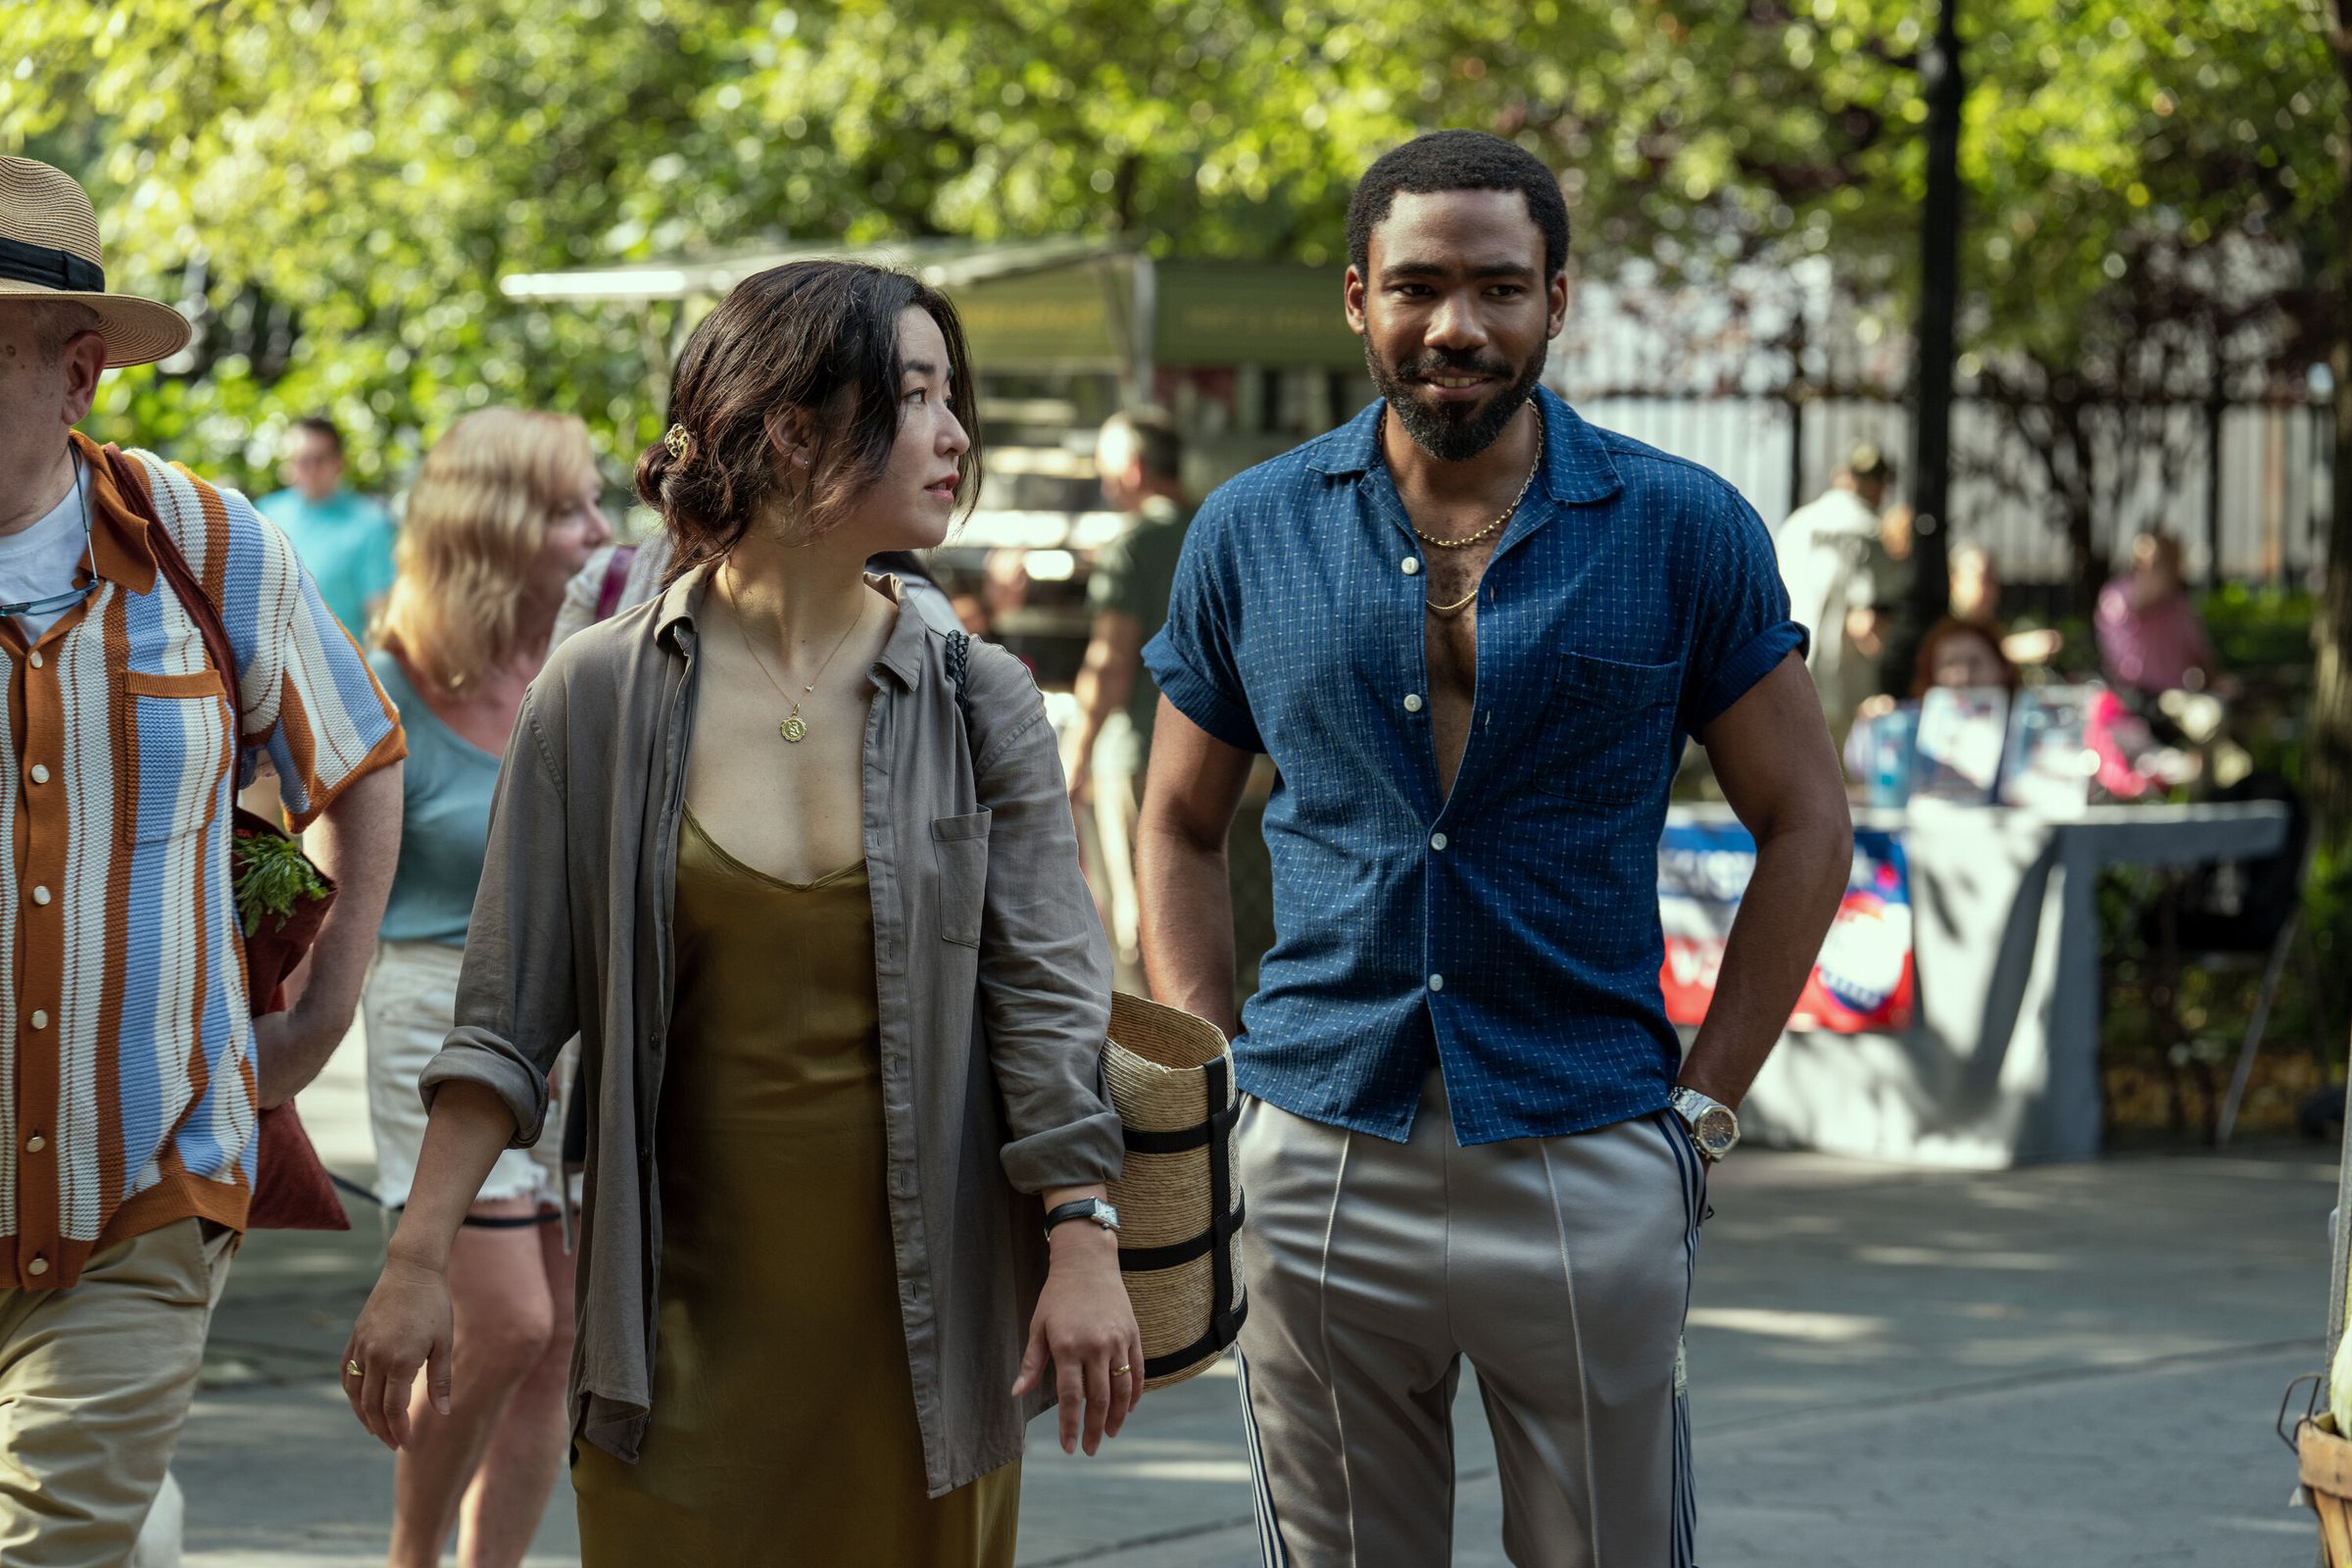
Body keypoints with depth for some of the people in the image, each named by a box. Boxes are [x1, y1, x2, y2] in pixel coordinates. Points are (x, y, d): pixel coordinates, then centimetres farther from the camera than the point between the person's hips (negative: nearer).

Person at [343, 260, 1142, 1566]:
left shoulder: (979, 703, 3)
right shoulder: (599, 699, -1)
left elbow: (1048, 994, -1)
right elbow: (509, 1015, 2)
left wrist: (1082, 1242, -11)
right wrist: (417, 1261, -3)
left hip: (921, 1313, 1)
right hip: (687, 1302, -1)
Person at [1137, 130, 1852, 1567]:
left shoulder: (1684, 531, 0)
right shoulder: (1253, 534, 5)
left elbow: (1805, 823, 5)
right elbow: (1182, 825, 14)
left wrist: (1704, 1105, -2)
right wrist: (1210, 1086, 3)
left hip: (1587, 1166, -1)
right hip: (1320, 1165, 2)